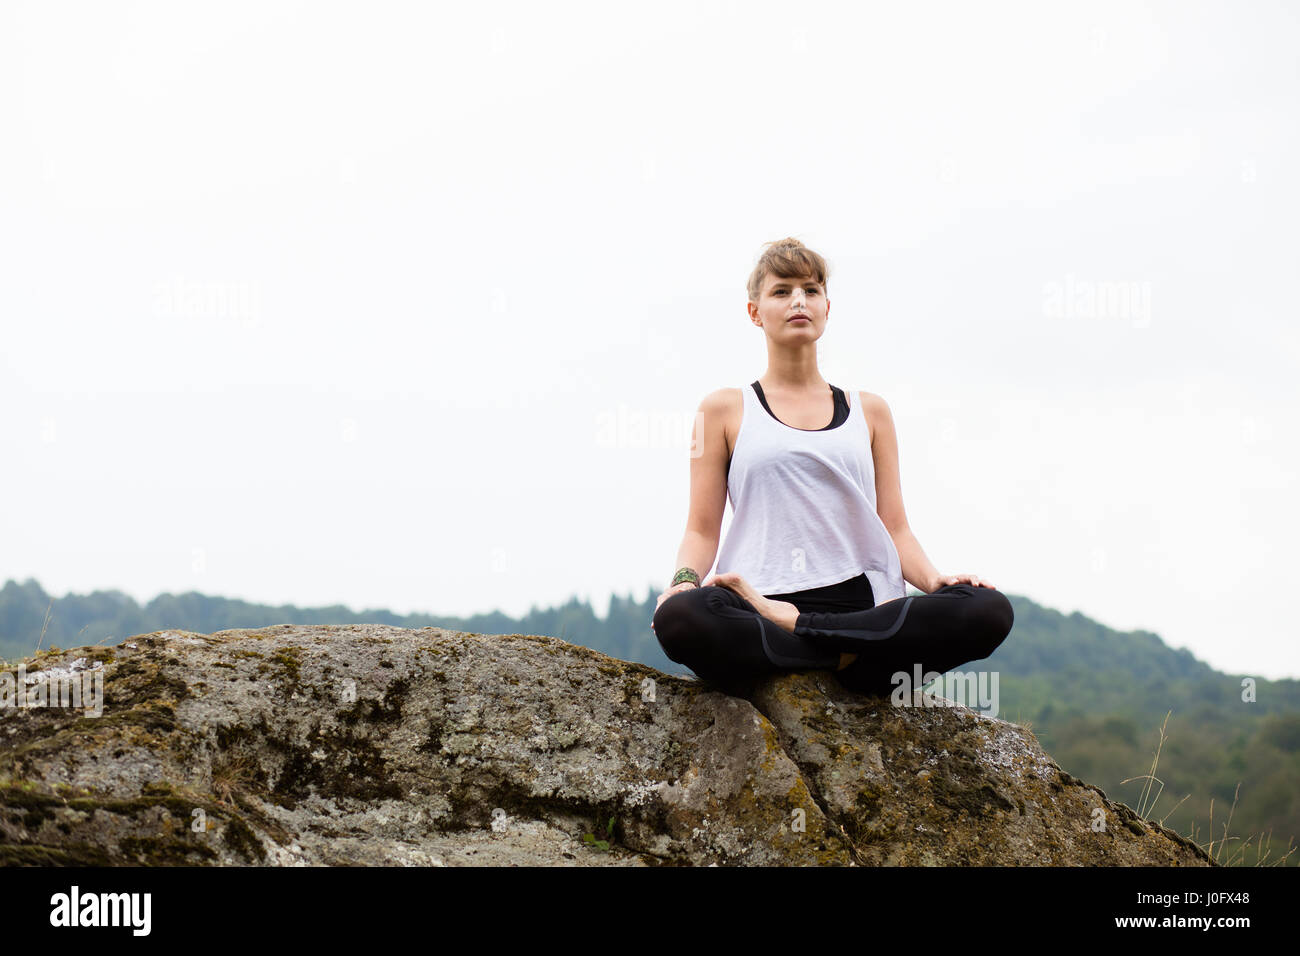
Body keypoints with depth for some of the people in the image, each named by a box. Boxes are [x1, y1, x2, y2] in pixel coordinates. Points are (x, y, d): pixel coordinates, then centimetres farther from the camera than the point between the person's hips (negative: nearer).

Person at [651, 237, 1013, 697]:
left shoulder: (868, 411, 22)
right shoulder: (726, 409, 16)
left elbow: (895, 527, 17)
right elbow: (702, 530, 11)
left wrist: (934, 578, -5)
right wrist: (684, 580, -12)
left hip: (861, 604, 3)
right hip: (757, 612, -3)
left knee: (989, 610, -28)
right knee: (678, 617, -39)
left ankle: (793, 627, -22)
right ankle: (846, 656, -22)